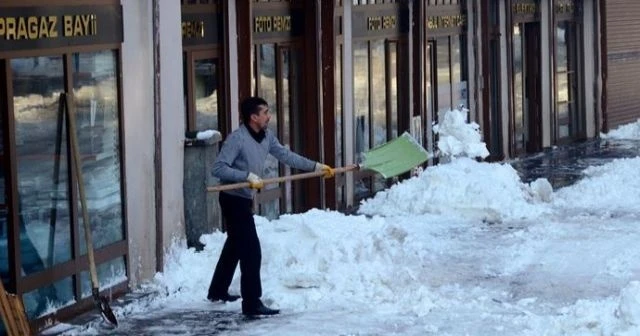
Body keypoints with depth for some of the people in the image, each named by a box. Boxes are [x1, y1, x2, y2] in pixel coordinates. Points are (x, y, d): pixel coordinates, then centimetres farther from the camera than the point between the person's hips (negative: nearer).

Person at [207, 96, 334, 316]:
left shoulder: (267, 137, 3)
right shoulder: (237, 139, -22)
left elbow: (286, 156, 8)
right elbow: (218, 168, -25)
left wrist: (316, 167, 4)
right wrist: (248, 176, -30)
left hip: (246, 199, 10)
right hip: (233, 199, -10)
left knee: (235, 246, 23)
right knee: (251, 250, -13)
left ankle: (218, 291, 39)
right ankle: (252, 304, -11)